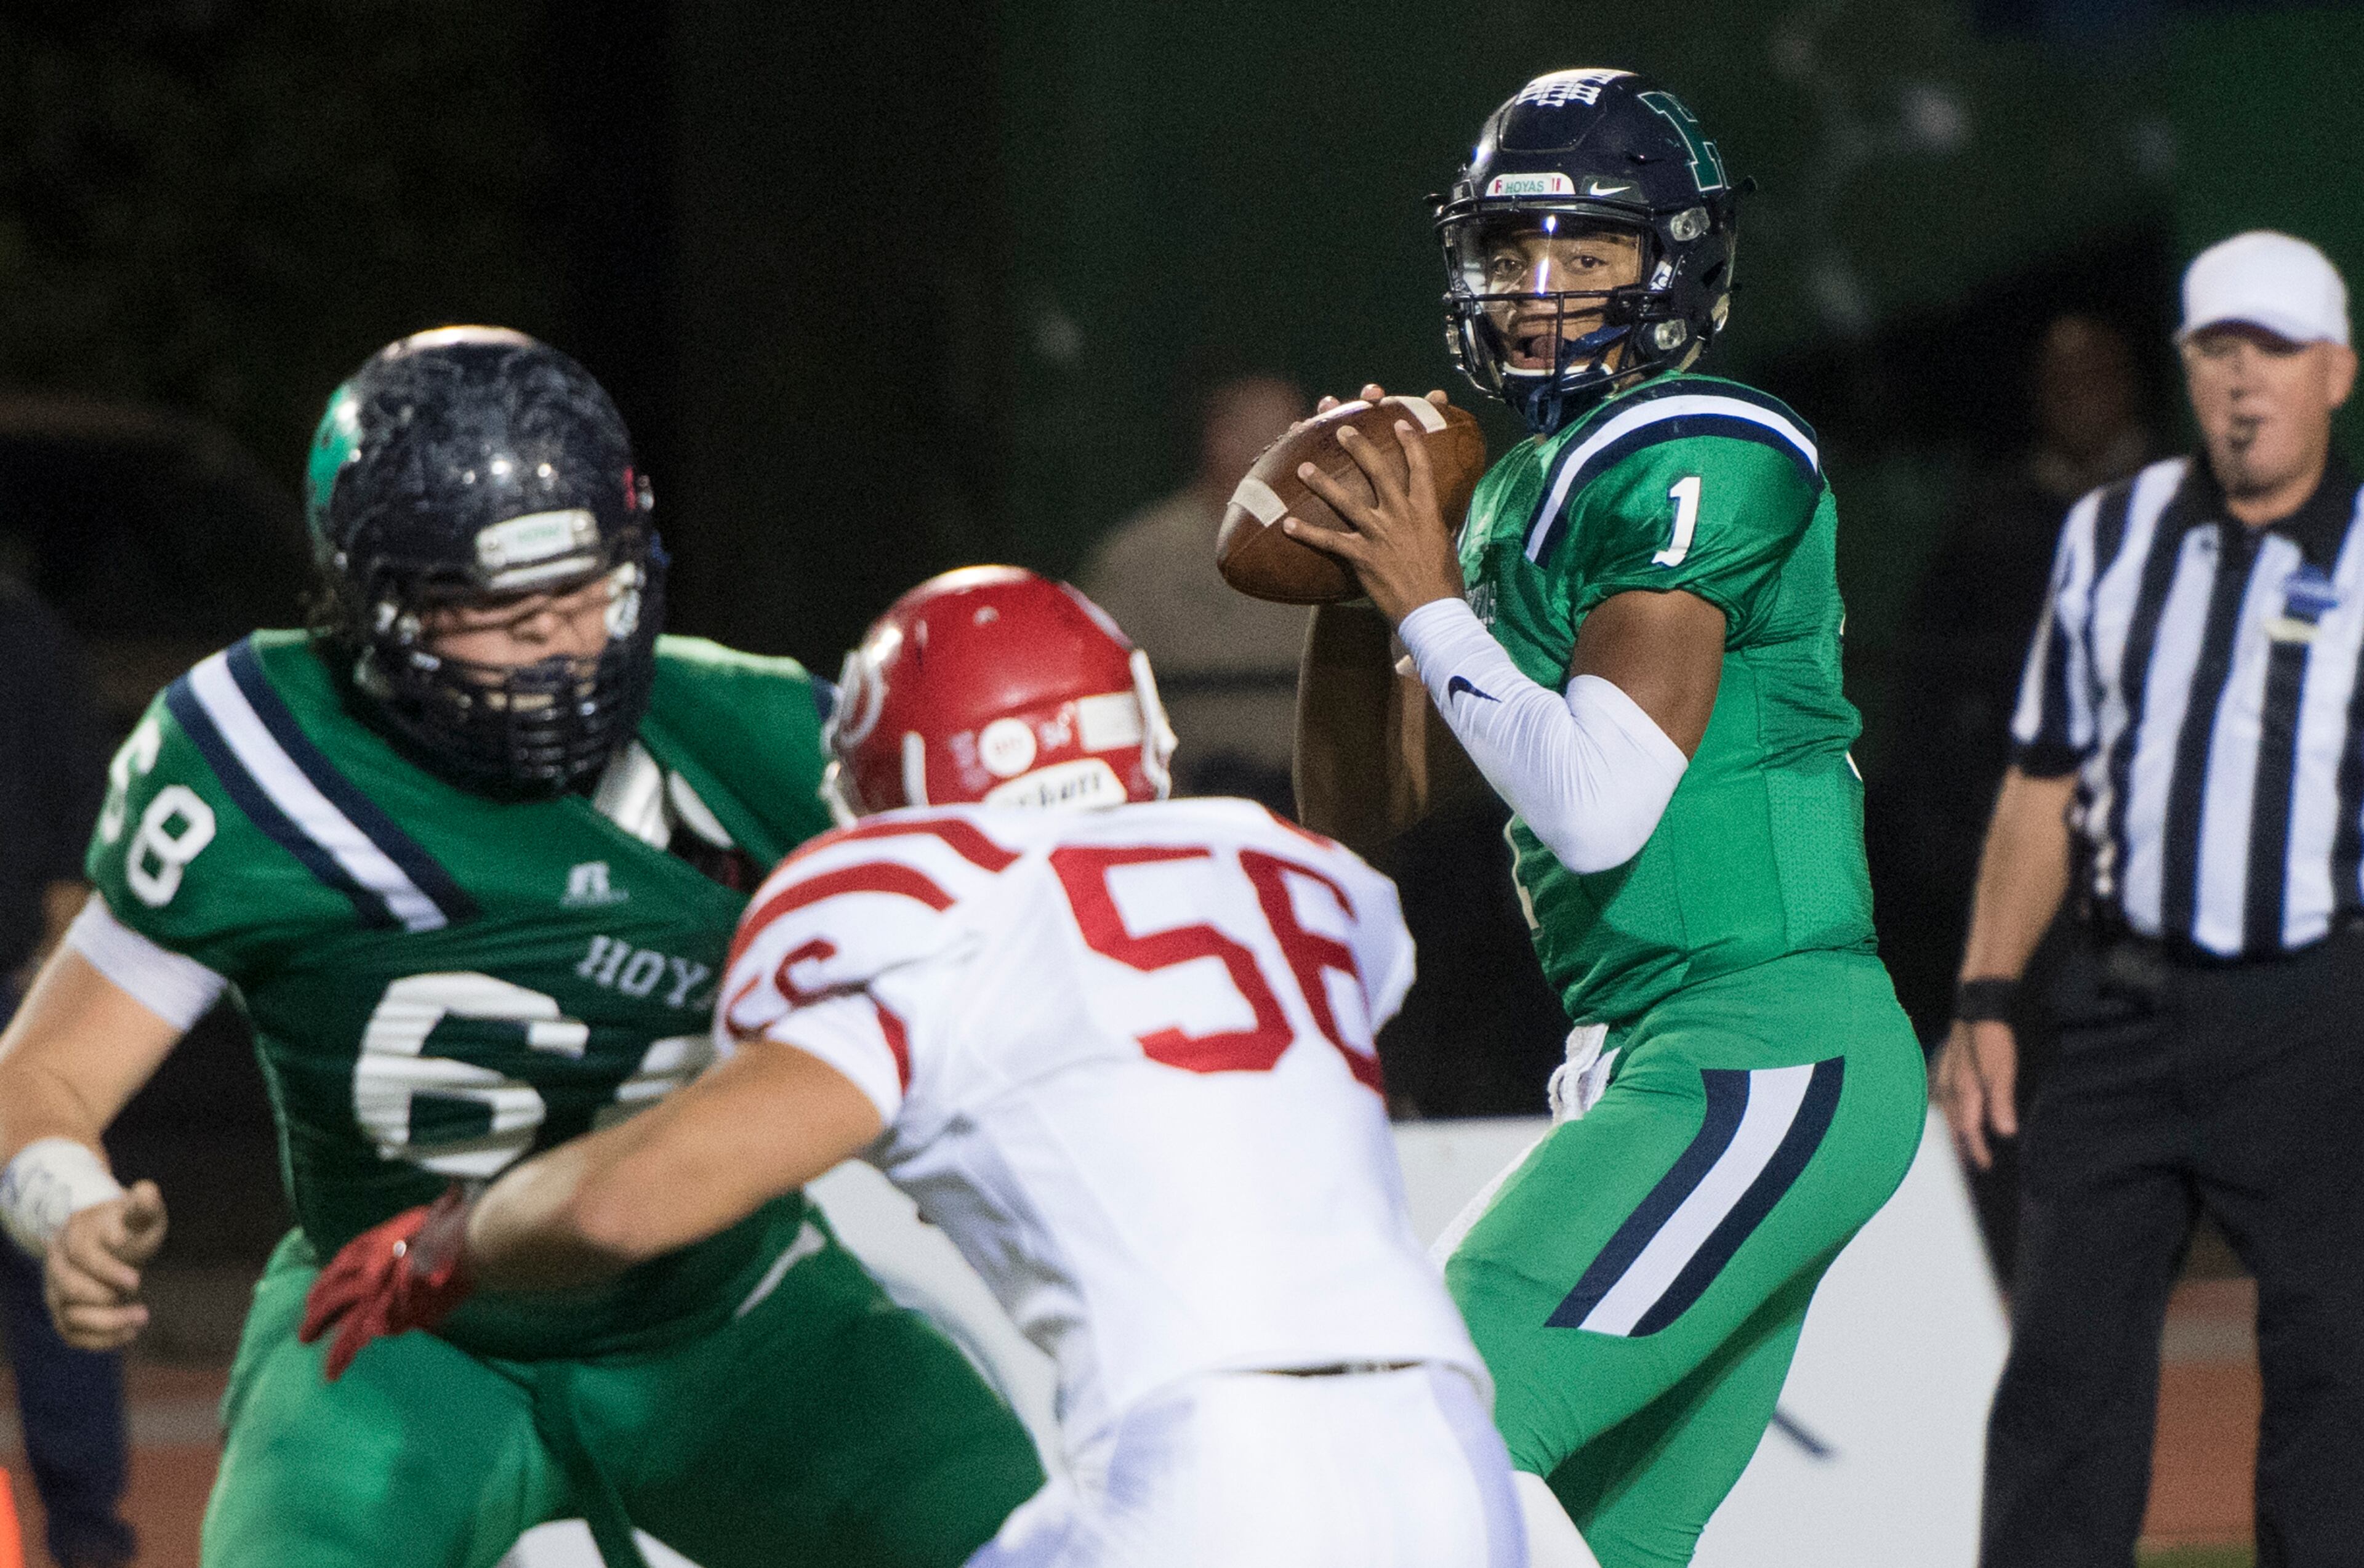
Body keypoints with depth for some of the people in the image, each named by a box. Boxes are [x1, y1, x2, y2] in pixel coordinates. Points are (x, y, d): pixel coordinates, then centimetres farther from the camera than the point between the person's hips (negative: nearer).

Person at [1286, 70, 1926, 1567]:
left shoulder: (1696, 463, -12)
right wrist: (1350, 595, 5)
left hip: (1763, 1063, -10)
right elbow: (1362, 812, 20)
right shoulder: (1523, 494, 17)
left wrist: (1431, 606, -10)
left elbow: (1598, 808, -21)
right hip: (1659, 1057, 10)